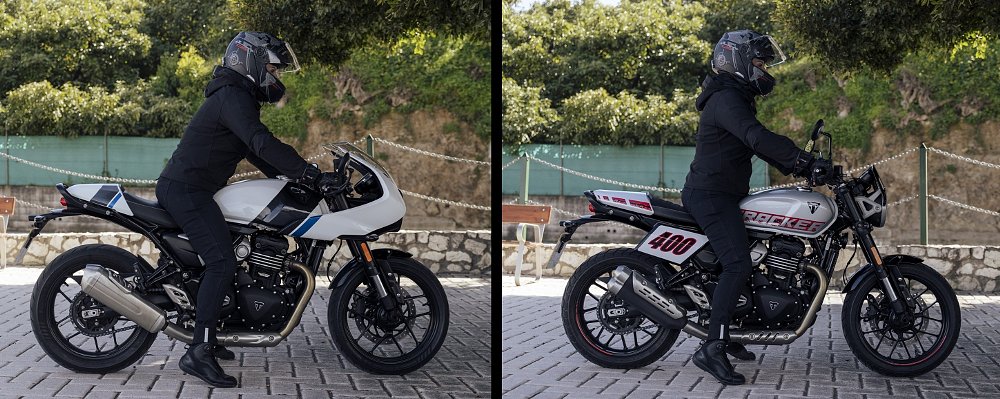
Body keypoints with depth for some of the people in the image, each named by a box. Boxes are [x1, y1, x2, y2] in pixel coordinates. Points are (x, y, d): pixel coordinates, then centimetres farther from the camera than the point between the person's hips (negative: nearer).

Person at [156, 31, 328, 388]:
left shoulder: (238, 97, 20)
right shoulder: (233, 96, -14)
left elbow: (254, 151, 22)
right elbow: (261, 143, -29)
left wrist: (291, 178, 12)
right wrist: (306, 171, -30)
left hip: (182, 188, 12)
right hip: (186, 189, -12)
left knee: (217, 259, 18)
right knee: (222, 261, -21)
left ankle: (206, 341, 24)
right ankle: (198, 354, -24)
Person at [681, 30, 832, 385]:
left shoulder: (738, 99, 20)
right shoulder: (726, 99, -16)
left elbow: (758, 143, 22)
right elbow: (758, 138, -29)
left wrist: (794, 167, 10)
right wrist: (804, 161, -31)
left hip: (722, 194, 11)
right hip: (710, 194, -11)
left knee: (734, 262, 18)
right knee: (738, 263, -23)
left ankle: (723, 335, 26)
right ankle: (712, 349, -27)